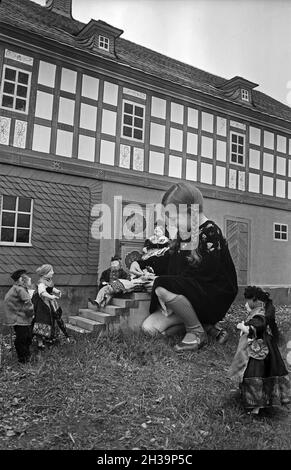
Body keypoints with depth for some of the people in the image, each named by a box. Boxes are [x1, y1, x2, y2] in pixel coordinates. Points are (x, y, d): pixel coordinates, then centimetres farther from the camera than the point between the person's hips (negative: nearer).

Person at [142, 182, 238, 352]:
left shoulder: (210, 232, -15)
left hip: (215, 296, -8)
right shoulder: (181, 234, 10)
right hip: (192, 296, 9)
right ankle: (206, 324, 5)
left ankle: (197, 332, -9)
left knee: (163, 287, -30)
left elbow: (204, 275, -21)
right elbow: (172, 269, 13)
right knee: (149, 327, -6)